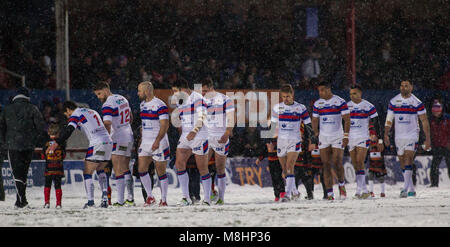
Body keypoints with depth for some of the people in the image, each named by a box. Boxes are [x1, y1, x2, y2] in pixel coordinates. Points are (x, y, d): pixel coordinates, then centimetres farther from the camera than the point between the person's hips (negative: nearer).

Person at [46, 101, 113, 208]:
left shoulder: (75, 114, 3)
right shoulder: (92, 112, 27)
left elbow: (68, 130, -13)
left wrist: (56, 143, -17)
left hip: (97, 145, -7)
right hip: (109, 142, 7)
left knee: (87, 173, 2)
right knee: (100, 170, 26)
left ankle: (90, 201, -6)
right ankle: (105, 197, 13)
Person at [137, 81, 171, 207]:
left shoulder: (160, 105, -13)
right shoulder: (143, 104, 13)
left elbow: (165, 125, -18)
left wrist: (157, 141, -26)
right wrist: (141, 139, 18)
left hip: (159, 144, -7)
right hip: (145, 143, 7)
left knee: (161, 172, -1)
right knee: (141, 169, -2)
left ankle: (163, 200, 8)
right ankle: (150, 197, 8)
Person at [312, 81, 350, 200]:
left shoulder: (340, 102, -5)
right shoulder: (317, 104, 8)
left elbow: (347, 120, -6)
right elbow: (315, 121, 16)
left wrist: (346, 136, -12)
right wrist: (316, 134, 7)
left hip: (337, 137, -4)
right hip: (323, 137, 4)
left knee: (338, 163, -11)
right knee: (326, 165, -2)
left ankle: (341, 184, 16)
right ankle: (329, 193, -1)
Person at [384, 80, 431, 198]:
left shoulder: (417, 103, -3)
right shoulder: (393, 102, 6)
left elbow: (424, 121, 0)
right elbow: (389, 119, 10)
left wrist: (428, 138, -3)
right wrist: (386, 134, 1)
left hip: (412, 136, -4)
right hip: (399, 137, 4)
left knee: (408, 160, -17)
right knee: (403, 164, 6)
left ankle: (405, 189, -22)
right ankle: (411, 189, 17)